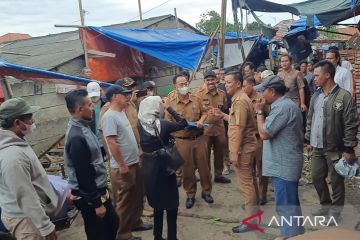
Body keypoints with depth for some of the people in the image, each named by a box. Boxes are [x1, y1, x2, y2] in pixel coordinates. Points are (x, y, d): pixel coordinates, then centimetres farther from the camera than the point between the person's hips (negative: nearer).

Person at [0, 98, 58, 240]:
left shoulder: (16, 143, 1)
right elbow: (26, 198, -28)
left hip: (31, 214, 9)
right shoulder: (13, 156, -30)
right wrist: (46, 227, -22)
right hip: (26, 219, -9)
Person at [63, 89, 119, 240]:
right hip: (88, 197, -9)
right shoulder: (76, 137, -26)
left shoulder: (83, 127, 4)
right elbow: (83, 175, -24)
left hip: (98, 190, 9)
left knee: (112, 223, 24)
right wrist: (96, 204, -18)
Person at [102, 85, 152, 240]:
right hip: (122, 167, -9)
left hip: (134, 163, 9)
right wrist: (122, 165, -22)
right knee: (124, 201, 5)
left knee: (137, 196, 21)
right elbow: (112, 143, -24)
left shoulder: (121, 112, 10)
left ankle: (135, 222, 40)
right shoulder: (109, 116, -19)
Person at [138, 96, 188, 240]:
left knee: (157, 204, 20)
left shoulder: (141, 124, -6)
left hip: (148, 168, 5)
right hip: (164, 167, -5)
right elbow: (183, 123, -5)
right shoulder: (163, 124, -16)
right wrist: (169, 108, -2)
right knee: (171, 205, 10)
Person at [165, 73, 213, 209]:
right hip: (182, 140, -2)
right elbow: (168, 122, -3)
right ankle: (190, 194, 25)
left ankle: (206, 191, 28)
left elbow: (204, 113, 12)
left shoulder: (196, 99, 3)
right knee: (187, 168, 9)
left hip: (199, 138, 2)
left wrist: (201, 121, -8)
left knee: (203, 165, 10)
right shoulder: (170, 103, -5)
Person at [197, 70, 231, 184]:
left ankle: (218, 175, 30)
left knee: (220, 153, 14)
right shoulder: (199, 93, -8)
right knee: (205, 153, 8)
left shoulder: (222, 93, 5)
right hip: (205, 128, -4)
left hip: (219, 127, 4)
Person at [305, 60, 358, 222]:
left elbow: (351, 125, -14)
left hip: (335, 148, -6)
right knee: (316, 177, 15)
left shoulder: (344, 96, -13)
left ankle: (335, 211, 25)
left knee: (336, 181, 7)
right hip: (317, 148, 7)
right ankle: (325, 205, 35)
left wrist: (349, 149, -14)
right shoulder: (316, 96, 7)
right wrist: (308, 139, 11)